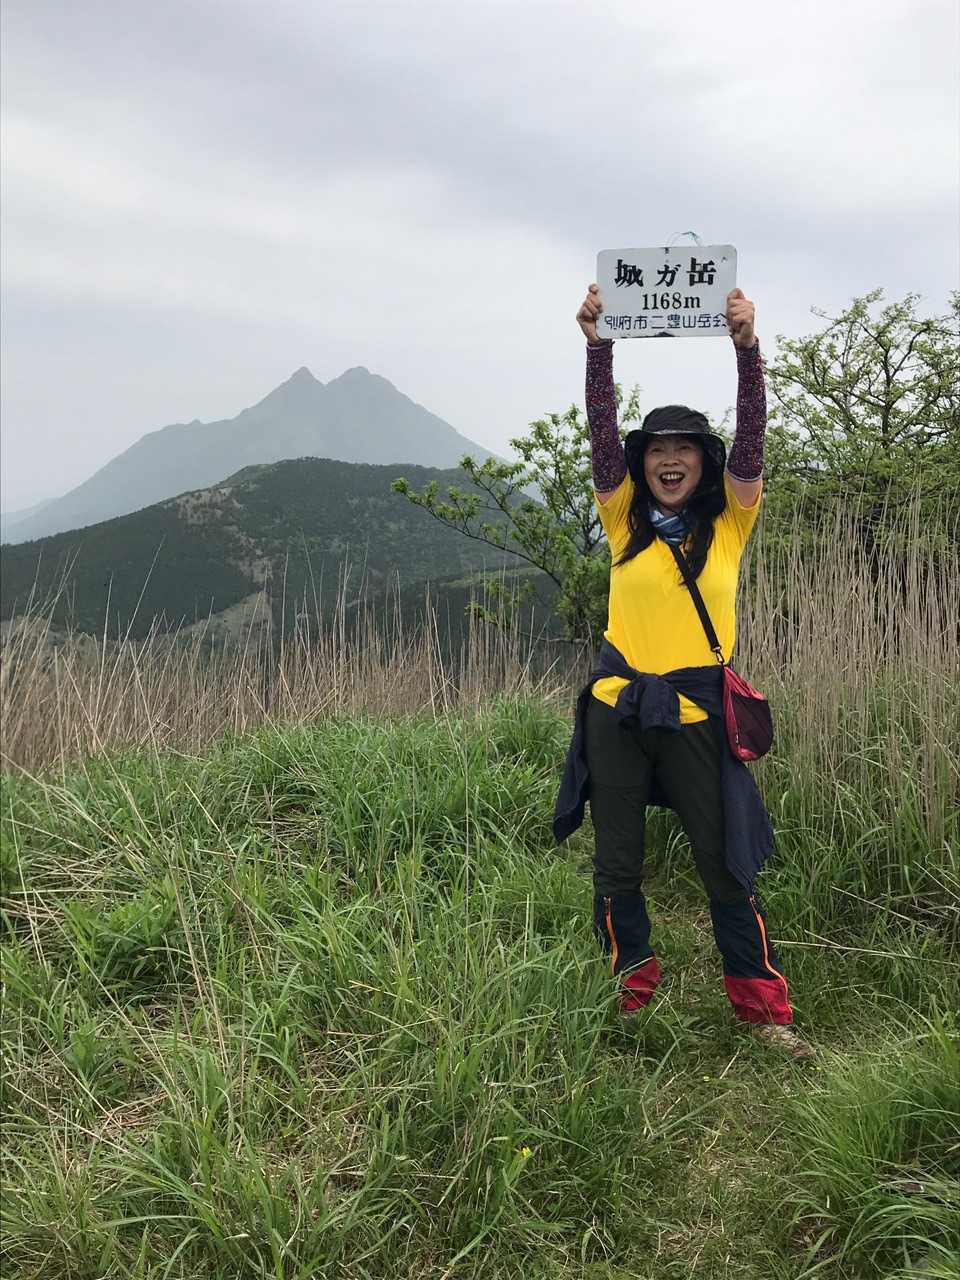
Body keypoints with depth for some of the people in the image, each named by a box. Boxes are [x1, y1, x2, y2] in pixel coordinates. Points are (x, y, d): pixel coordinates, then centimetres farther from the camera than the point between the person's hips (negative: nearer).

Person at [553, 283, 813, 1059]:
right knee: (616, 865, 9)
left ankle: (764, 1008, 17)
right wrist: (598, 346, -17)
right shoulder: (624, 517, 4)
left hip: (695, 712, -2)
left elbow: (751, 439, -12)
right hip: (617, 708, 2)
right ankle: (633, 996, 27)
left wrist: (747, 346, -23)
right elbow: (603, 433, -6)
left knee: (725, 864, 3)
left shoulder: (731, 520, 1)